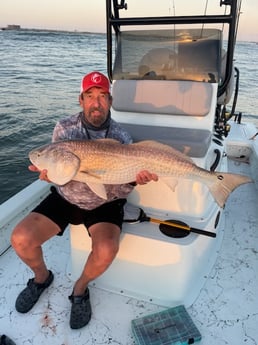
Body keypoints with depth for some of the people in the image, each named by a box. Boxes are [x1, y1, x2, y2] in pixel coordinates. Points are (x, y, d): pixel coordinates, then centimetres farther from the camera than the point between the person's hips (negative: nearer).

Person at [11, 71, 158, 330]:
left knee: (106, 250, -28)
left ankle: (81, 287, 8)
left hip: (104, 203, -1)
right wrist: (49, 173, -33)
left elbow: (120, 190, -11)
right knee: (20, 239, -14)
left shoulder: (121, 138, -11)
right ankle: (41, 277, 21)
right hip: (66, 199, 2)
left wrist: (133, 180, -34)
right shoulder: (64, 128, -7)